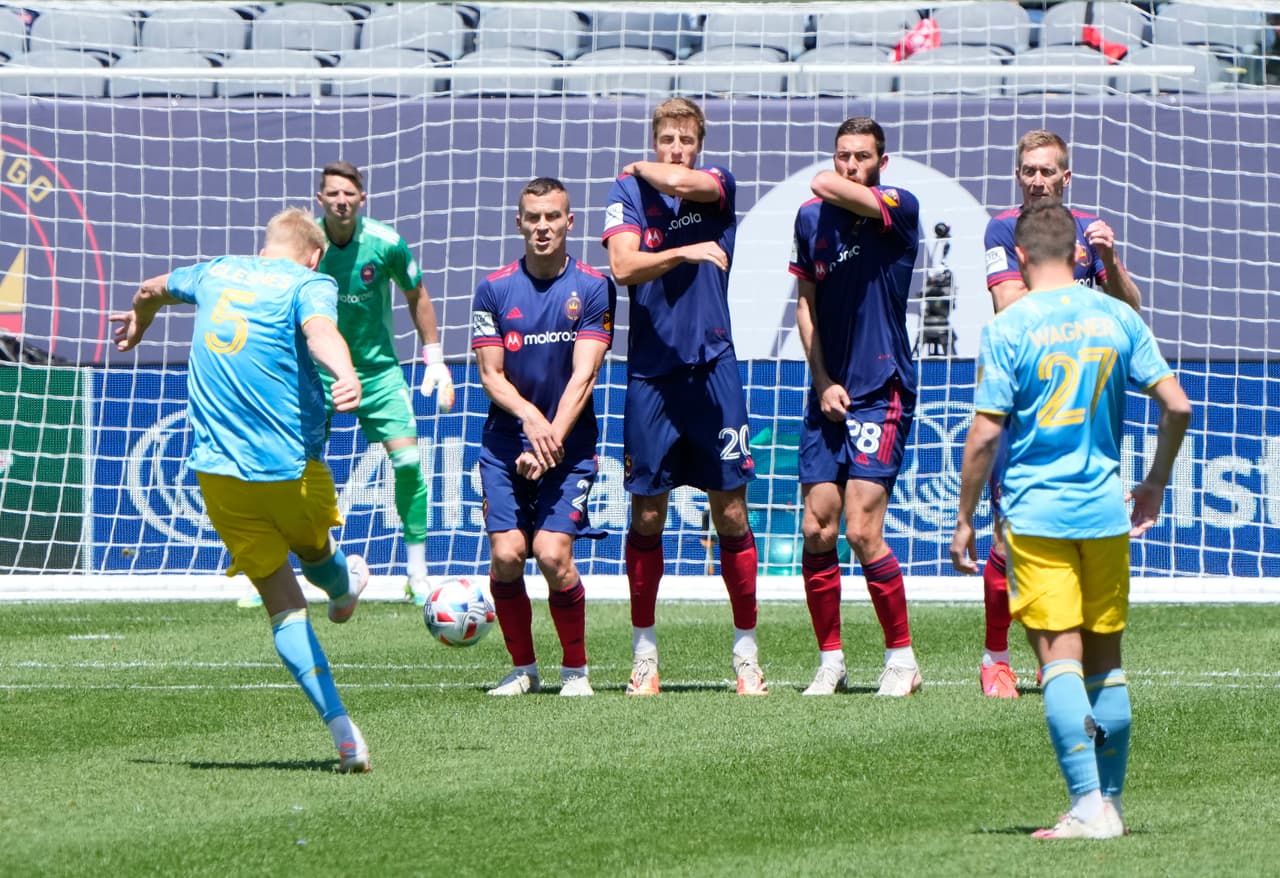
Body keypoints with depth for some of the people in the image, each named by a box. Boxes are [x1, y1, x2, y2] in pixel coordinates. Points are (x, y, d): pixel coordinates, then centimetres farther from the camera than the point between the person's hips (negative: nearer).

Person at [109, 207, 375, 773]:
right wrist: (345, 374, -48)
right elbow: (320, 331, -26)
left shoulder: (217, 273, 16)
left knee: (284, 608, 2)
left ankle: (342, 730, -6)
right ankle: (343, 589, 62)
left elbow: (154, 289, 38)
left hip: (219, 471, 4)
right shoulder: (308, 284, -2)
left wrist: (139, 320, 62)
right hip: (293, 468, -4)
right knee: (314, 552, 31)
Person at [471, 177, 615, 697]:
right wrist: (529, 416, -19)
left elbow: (583, 375, -8)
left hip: (570, 444, -2)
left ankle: (576, 669, 4)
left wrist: (552, 440, -19)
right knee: (506, 552, -11)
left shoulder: (593, 288, -2)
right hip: (505, 442, 2)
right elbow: (490, 374, 0)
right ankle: (522, 668, 9)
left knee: (552, 553, -15)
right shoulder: (494, 289, 3)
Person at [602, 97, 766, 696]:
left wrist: (641, 169, 1)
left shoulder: (719, 184, 4)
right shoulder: (628, 192, 4)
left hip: (712, 367, 0)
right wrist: (686, 252, -22)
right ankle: (644, 651, 13)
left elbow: (678, 182, -18)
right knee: (647, 512, 3)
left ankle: (747, 648, 7)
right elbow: (624, 266, -11)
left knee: (730, 510, -1)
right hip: (651, 372, 0)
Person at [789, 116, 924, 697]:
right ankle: (830, 661, 11)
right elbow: (806, 306, 14)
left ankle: (902, 658, 1)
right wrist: (823, 382, 3)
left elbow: (828, 188, -24)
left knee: (862, 531, -12)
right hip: (828, 393, 5)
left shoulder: (899, 208, -8)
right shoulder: (811, 218, 10)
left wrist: (834, 188, 0)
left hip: (882, 392, -5)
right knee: (816, 530, 0)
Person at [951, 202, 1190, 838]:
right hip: (1107, 510, 4)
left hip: (1037, 513, -4)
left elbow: (985, 433, -10)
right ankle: (1110, 802, 17)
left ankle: (1089, 806, -14)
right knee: (1105, 660, 13)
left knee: (1061, 660, -5)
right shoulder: (1116, 318, 3)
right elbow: (1176, 405, 2)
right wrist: (1155, 483, 17)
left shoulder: (1008, 328, -8)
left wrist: (964, 519, 0)